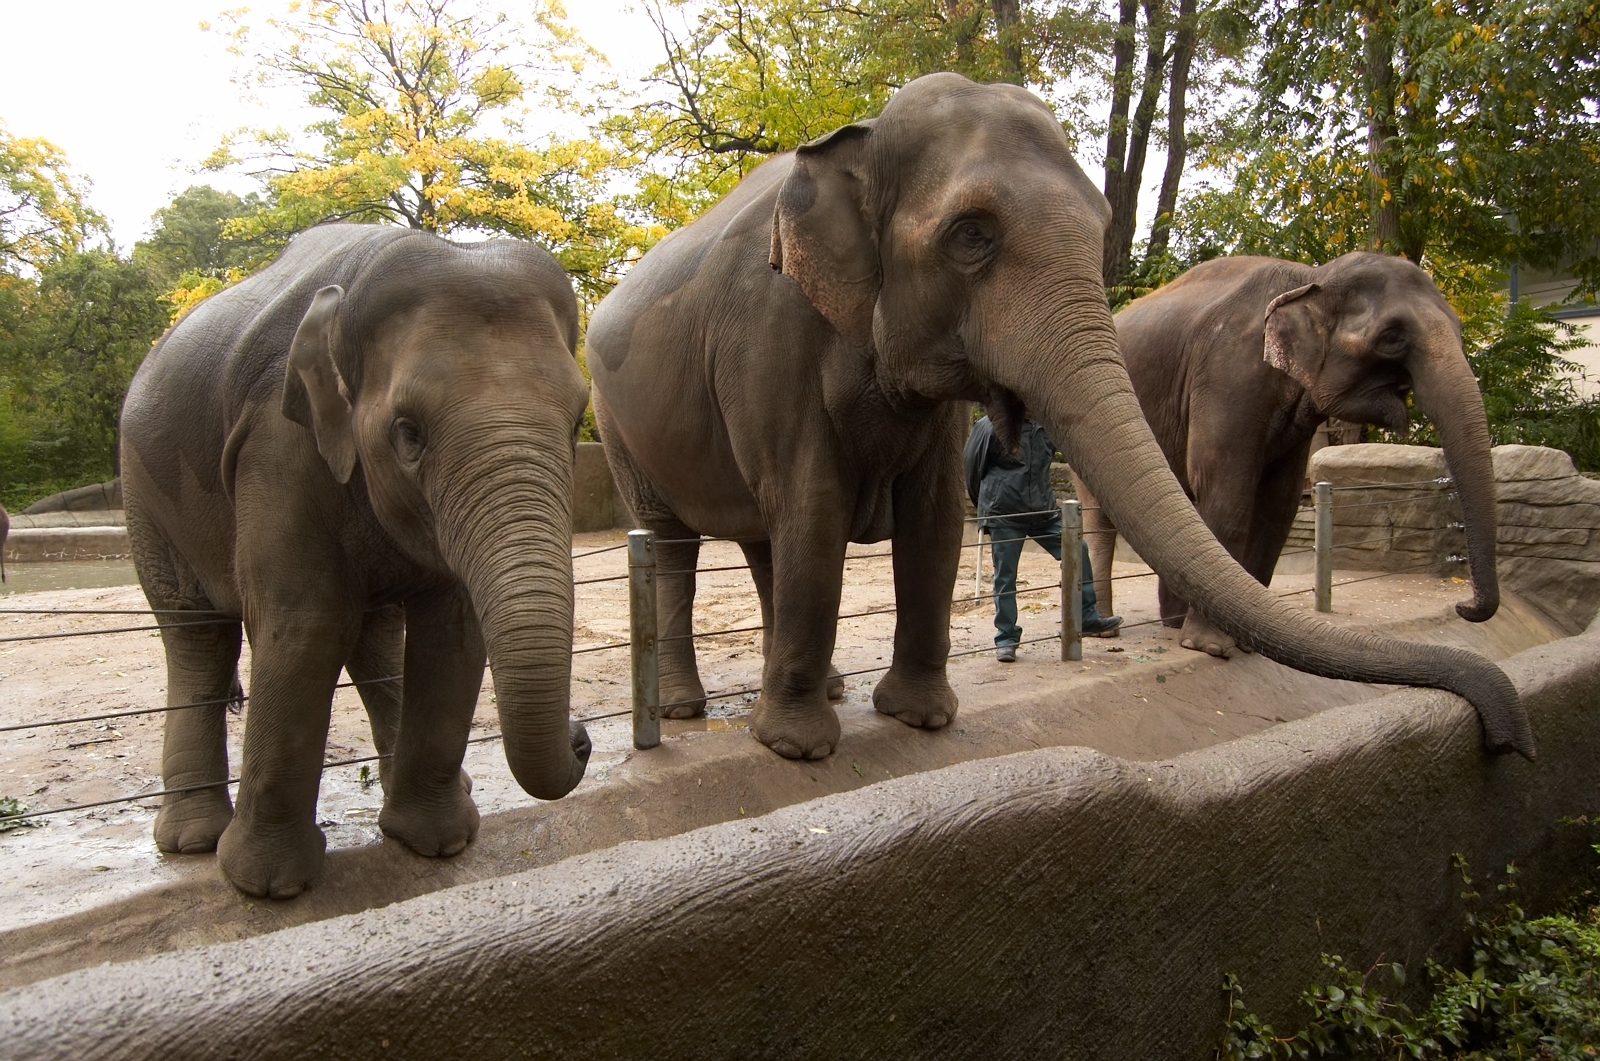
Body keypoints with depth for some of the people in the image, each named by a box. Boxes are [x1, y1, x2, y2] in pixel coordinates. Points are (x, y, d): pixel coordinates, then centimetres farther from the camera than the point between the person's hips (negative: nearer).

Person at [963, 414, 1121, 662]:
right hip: (1004, 514, -5)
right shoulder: (989, 427, -8)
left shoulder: (1044, 426, 6)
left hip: (1044, 510, 5)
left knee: (1077, 550, -1)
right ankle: (1006, 638, 12)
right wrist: (984, 506, 9)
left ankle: (1087, 618, 12)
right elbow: (970, 465, 0)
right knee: (1005, 577, 1)